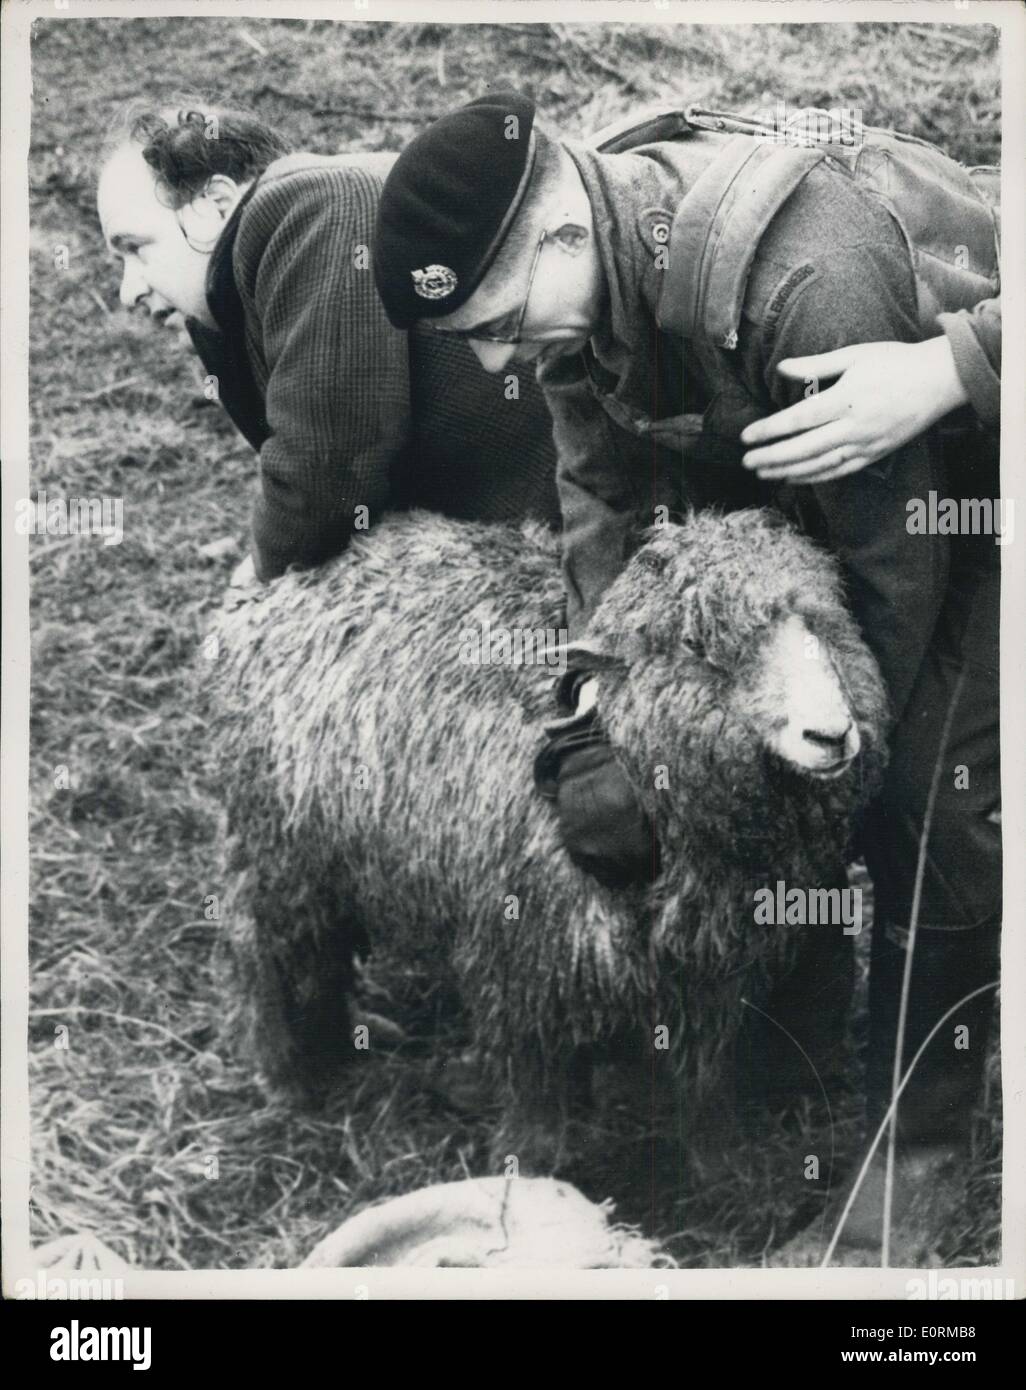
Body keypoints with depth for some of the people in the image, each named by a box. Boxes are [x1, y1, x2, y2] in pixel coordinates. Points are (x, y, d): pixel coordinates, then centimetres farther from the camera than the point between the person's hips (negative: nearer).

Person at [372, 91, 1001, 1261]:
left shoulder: (813, 285, -41)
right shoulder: (572, 273, -18)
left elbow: (895, 557, -31)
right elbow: (601, 494, -10)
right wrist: (597, 701, -22)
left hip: (950, 504, -6)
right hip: (784, 505, 6)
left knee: (926, 814, -7)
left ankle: (919, 1145, 10)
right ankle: (783, 1042, 30)